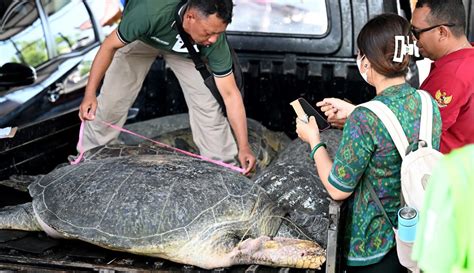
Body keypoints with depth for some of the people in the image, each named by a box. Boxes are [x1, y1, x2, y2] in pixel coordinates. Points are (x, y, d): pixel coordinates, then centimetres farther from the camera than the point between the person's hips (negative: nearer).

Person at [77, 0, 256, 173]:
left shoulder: (215, 40, -35)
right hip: (140, 38, -1)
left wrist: (244, 147, -29)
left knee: (207, 103, -12)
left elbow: (230, 94, -27)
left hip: (185, 49, 1)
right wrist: (90, 93, -31)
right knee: (111, 101, -4)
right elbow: (110, 46, -29)